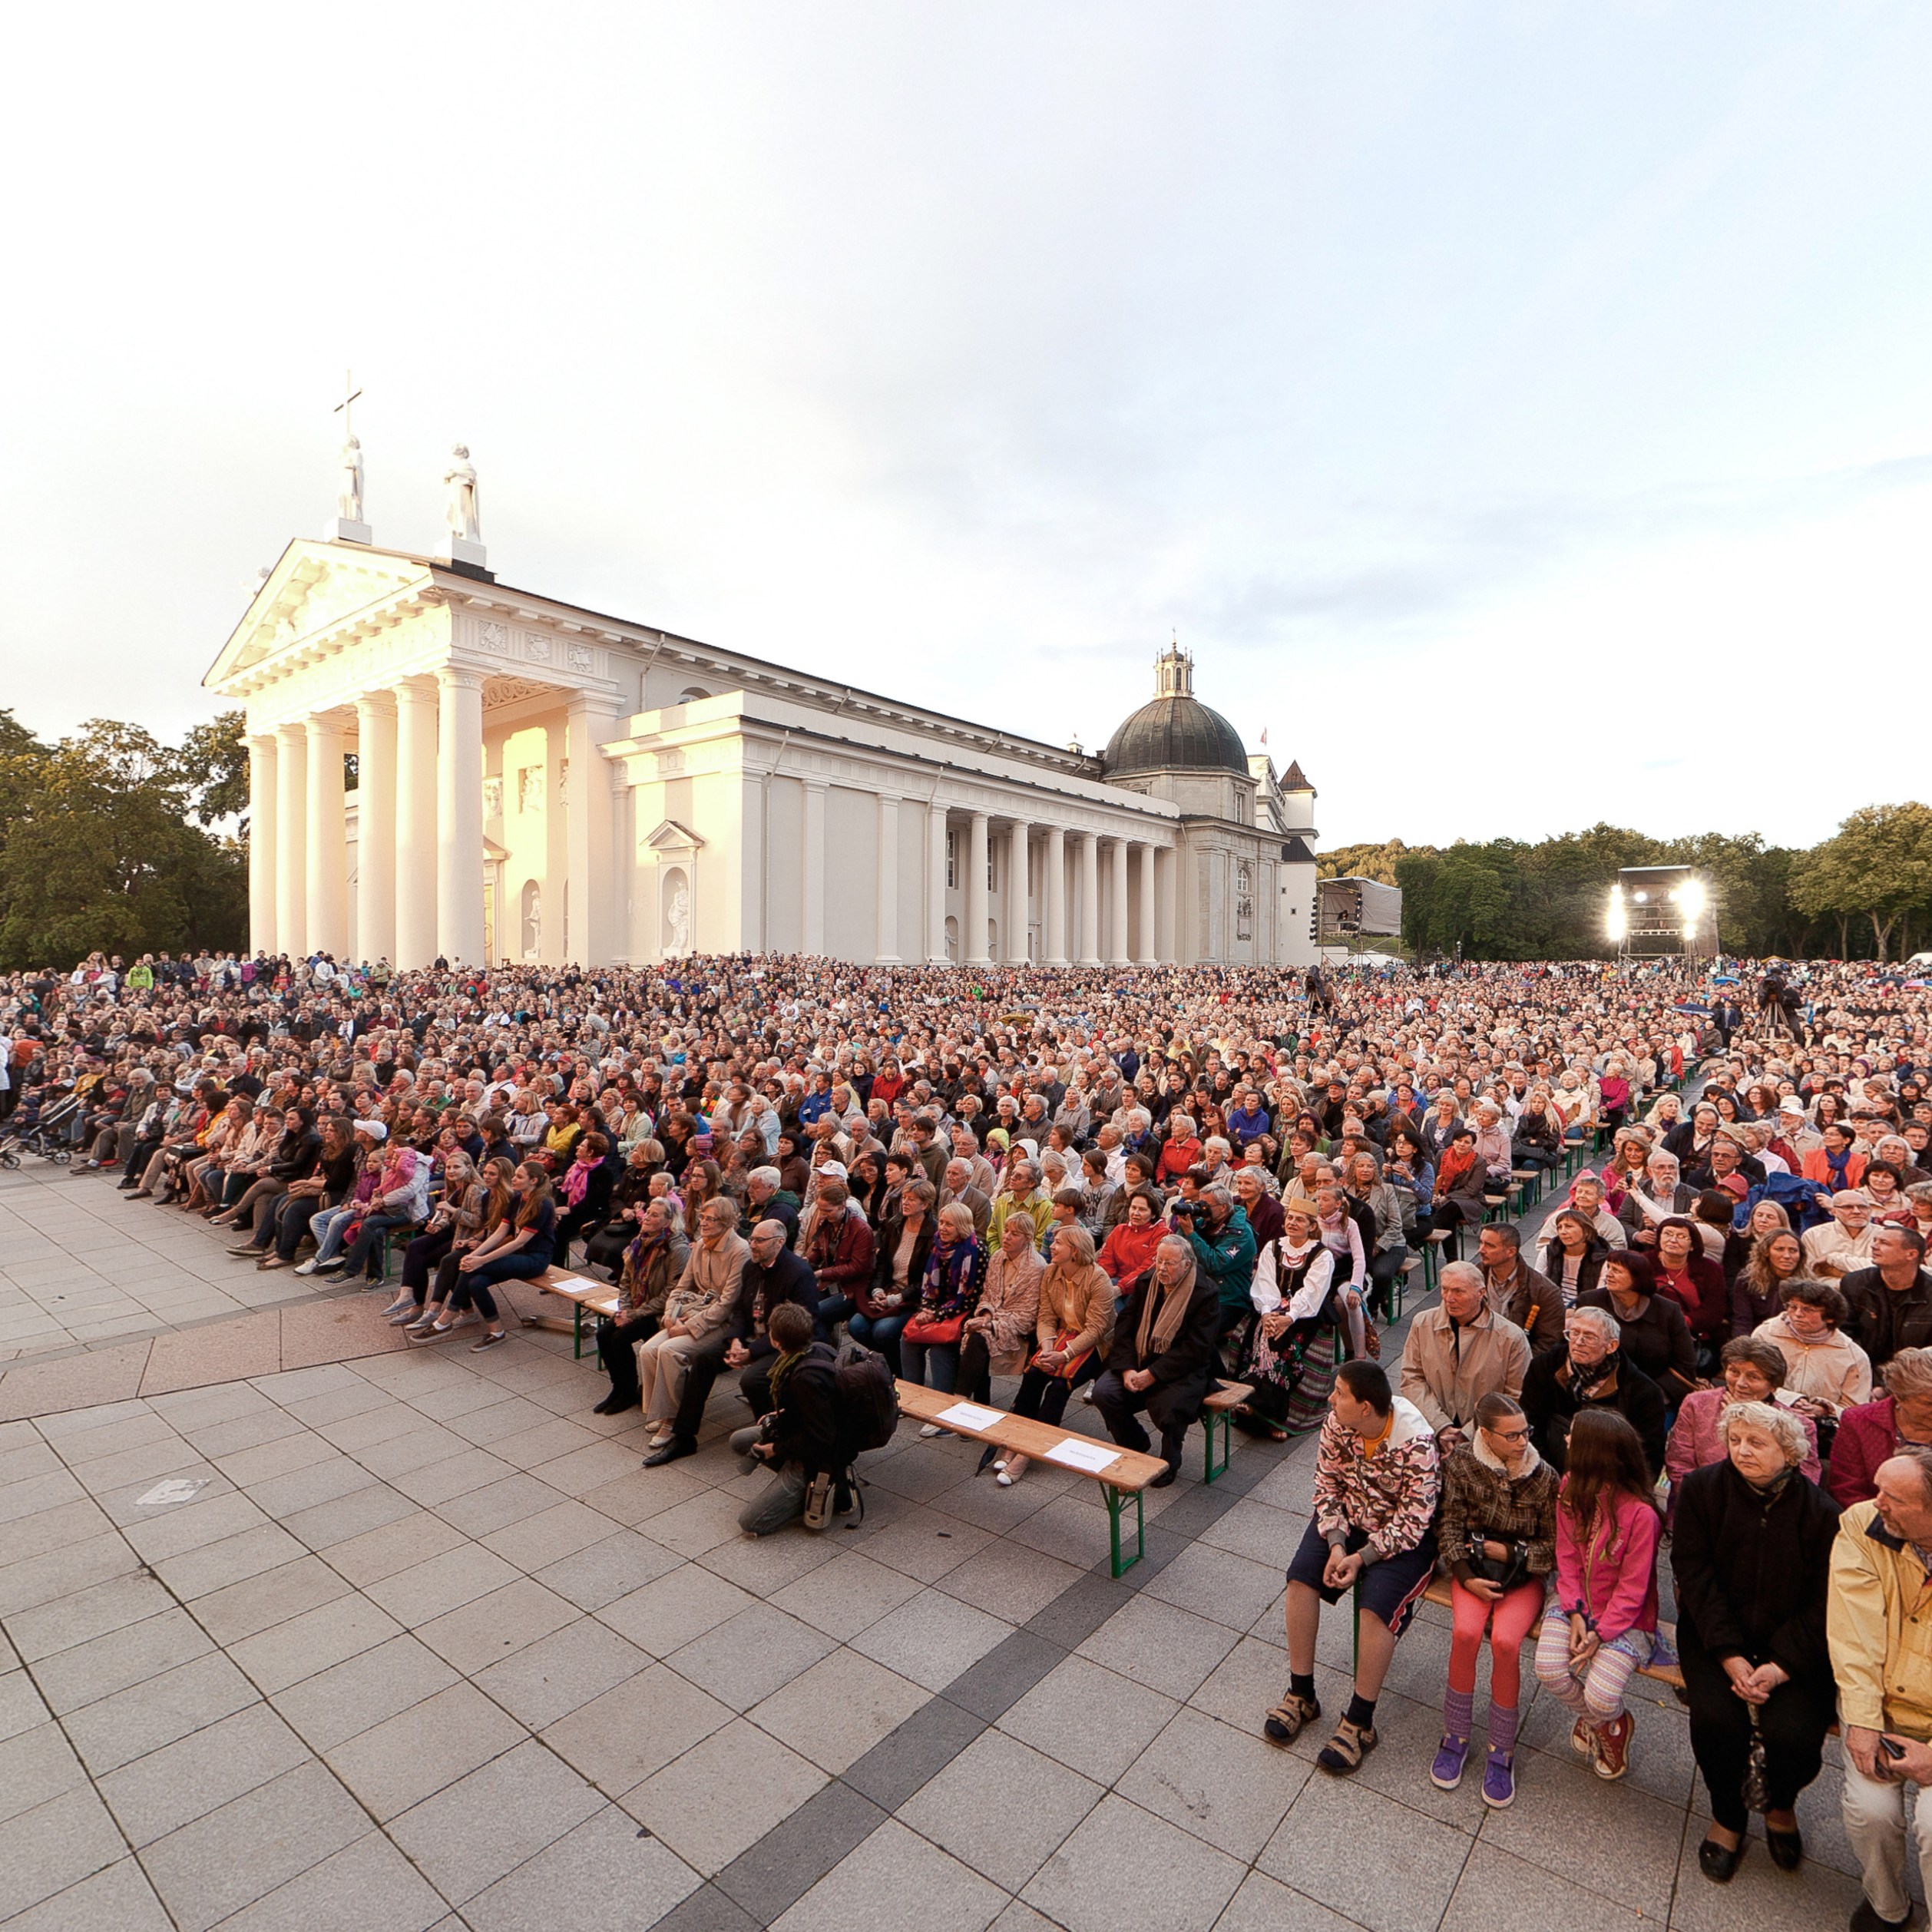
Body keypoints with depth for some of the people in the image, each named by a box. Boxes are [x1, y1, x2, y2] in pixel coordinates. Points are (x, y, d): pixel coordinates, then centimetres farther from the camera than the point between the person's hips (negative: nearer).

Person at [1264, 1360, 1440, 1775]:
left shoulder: (1416, 1444, -29)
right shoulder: (1336, 1424, -14)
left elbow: (1412, 1522, -23)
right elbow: (1327, 1486, -4)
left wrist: (1362, 1558, -26)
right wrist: (1337, 1545, -18)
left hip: (1404, 1535, -5)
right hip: (1348, 1519, 5)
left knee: (1376, 1608, -25)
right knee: (1301, 1577, -14)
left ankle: (1359, 1722, -4)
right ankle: (1301, 1696, 3)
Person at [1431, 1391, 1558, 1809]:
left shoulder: (1544, 1478, -11)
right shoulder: (1461, 1462, -9)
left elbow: (1554, 1550, -4)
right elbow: (1451, 1526, -4)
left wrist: (1505, 1551, -11)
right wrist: (1466, 1575, -15)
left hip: (1523, 1573, 0)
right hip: (1473, 1565, 1)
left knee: (1505, 1641, -26)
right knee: (1466, 1631, -25)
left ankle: (1501, 1752, -3)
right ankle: (1456, 1737, -2)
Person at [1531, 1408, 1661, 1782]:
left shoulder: (1640, 1513, -22)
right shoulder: (1570, 1489, -5)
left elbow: (1632, 1588, -15)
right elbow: (1567, 1559, -1)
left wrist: (1599, 1634, -19)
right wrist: (1576, 1614, -13)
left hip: (1626, 1619, -4)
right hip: (1577, 1606, 4)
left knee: (1599, 1698, -20)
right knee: (1550, 1672, -18)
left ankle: (1616, 1722, 20)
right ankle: (1600, 1723, 17)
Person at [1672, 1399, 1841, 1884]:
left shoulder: (1821, 1512, -8)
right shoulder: (1701, 1489, -7)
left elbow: (1823, 1602, -8)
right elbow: (1694, 1574, -8)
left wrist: (1781, 1666, -18)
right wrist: (1729, 1656, -16)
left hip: (1794, 1642, 0)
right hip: (1714, 1634, 0)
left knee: (1793, 1734, -21)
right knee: (1716, 1717, -22)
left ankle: (1781, 1805, 18)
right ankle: (1728, 1816, 10)